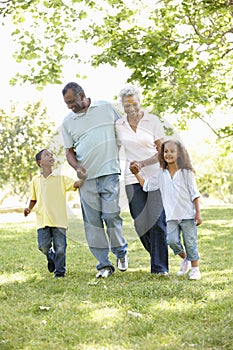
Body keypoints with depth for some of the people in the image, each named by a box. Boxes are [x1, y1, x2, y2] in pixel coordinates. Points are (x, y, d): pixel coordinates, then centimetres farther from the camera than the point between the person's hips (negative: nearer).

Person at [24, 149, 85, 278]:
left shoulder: (61, 179, 7)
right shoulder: (36, 180, 13)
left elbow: (76, 184, -5)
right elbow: (33, 198, 22)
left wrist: (83, 177, -22)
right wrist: (29, 208, 6)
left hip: (59, 220, -1)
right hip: (42, 220, 1)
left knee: (60, 247, -4)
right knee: (43, 245, -6)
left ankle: (60, 270, 14)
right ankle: (51, 257, 27)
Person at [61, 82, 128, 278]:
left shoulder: (107, 108, 5)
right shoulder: (68, 122, 9)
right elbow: (69, 151, 13)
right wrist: (77, 167, -6)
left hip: (109, 172, -2)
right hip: (86, 177, 3)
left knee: (111, 215, -10)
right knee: (92, 221, 0)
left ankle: (121, 252, 16)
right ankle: (103, 264, 7)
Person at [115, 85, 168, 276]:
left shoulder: (153, 121, 0)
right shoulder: (118, 125, 7)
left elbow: (162, 151, -1)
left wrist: (142, 163, -16)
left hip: (155, 176, -2)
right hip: (132, 179, 2)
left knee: (157, 221, -10)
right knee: (141, 223, -1)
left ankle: (160, 267, -3)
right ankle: (158, 257, 21)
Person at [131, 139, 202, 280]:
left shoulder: (186, 172, -3)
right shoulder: (161, 174, 7)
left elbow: (194, 194, -1)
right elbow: (147, 186, 16)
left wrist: (198, 213, -4)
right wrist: (137, 173, 10)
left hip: (188, 214, -3)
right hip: (171, 216, 3)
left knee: (190, 242, 0)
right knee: (172, 240, -10)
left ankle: (195, 269, 14)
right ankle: (185, 259, 17)